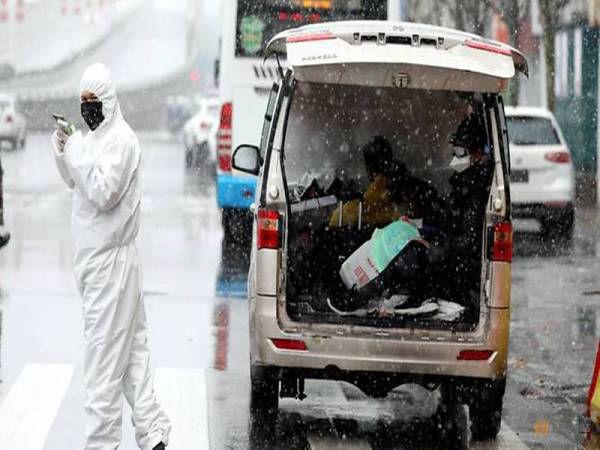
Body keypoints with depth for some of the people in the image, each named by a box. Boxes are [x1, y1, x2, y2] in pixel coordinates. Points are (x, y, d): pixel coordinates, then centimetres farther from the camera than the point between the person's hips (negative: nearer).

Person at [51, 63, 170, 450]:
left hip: (111, 262, -10)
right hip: (98, 259, 10)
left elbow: (103, 193, -22)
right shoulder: (97, 136, 15)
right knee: (132, 352, 11)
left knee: (104, 358, -7)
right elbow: (75, 182, 23)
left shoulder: (120, 139, -14)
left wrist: (77, 154, -18)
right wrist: (63, 152, 6)